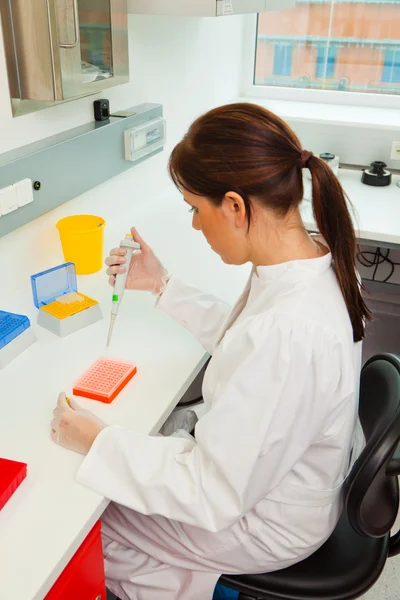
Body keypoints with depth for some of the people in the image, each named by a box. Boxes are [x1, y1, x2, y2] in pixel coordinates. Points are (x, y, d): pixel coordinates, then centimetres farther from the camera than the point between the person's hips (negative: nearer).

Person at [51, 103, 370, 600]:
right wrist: (163, 286, 5)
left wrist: (95, 442, -19)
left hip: (269, 526, -7)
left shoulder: (289, 335, -40)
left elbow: (214, 495, -28)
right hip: (273, 460, 7)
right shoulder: (313, 259, -12)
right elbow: (243, 338, 7)